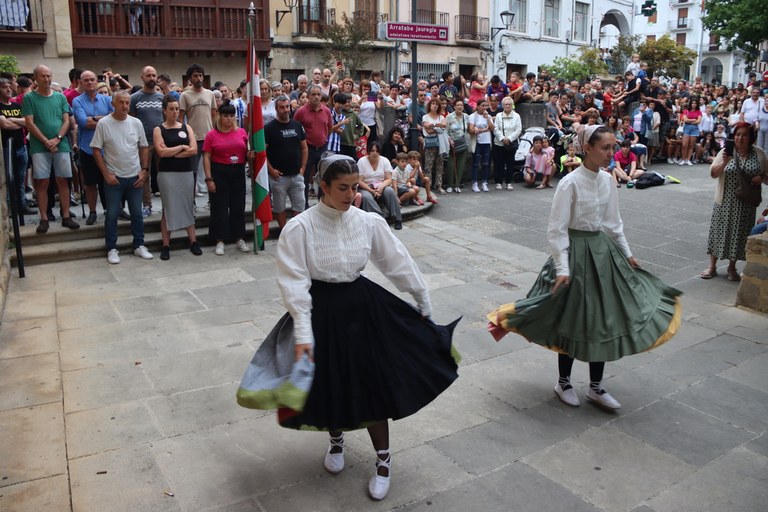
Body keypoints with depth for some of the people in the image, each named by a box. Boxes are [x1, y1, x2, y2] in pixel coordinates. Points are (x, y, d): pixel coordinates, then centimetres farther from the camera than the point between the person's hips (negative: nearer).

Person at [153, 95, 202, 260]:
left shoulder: (186, 128, 8)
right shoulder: (159, 130, 1)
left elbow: (194, 150, -5)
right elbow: (161, 152, -13)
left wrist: (172, 153, -9)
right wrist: (181, 147, -6)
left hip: (186, 173, 2)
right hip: (167, 174, -2)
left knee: (188, 206, 7)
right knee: (168, 208, 2)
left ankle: (193, 242, 13)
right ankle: (166, 245, 8)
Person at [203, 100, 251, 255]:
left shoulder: (241, 132, 7)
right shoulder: (212, 135, -2)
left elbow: (248, 151, 17)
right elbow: (206, 158, -4)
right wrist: (209, 179, -10)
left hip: (238, 172, 3)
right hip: (219, 173, -3)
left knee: (238, 205, 9)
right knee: (219, 206, 1)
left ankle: (240, 239, 20)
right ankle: (220, 241, 10)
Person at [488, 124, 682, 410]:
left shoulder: (607, 180, 4)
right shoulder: (570, 183, -16)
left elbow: (614, 223, 15)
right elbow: (556, 230, -17)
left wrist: (626, 254, 16)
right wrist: (562, 268, -21)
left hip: (604, 251, 7)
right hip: (577, 253, -6)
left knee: (604, 319, 10)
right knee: (572, 320, 5)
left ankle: (596, 387, 25)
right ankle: (564, 384, 26)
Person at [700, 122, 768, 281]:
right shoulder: (726, 152, -5)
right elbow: (713, 173, -9)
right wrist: (724, 162, -26)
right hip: (725, 200, -1)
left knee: (740, 233, 8)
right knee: (720, 231, 4)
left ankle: (732, 268, 23)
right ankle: (712, 266, 15)